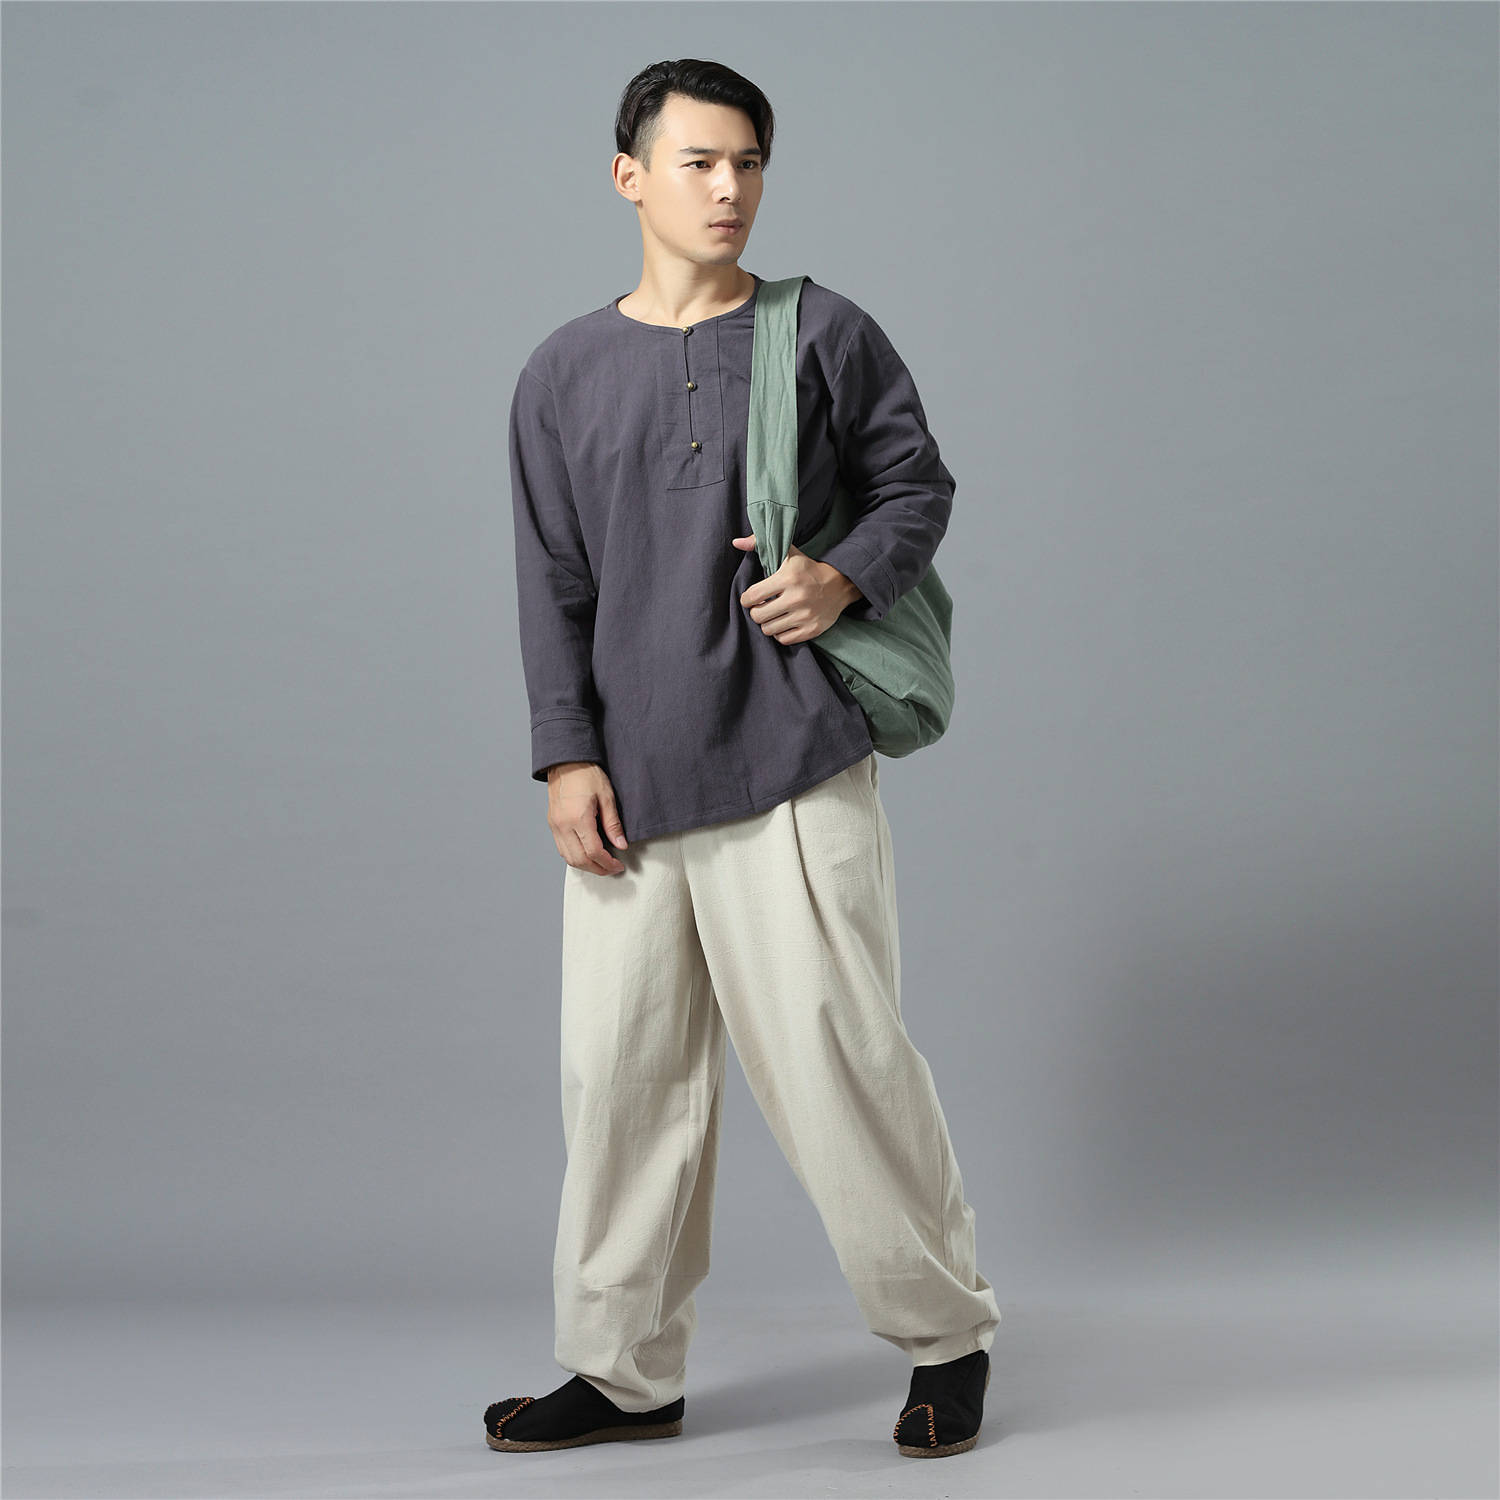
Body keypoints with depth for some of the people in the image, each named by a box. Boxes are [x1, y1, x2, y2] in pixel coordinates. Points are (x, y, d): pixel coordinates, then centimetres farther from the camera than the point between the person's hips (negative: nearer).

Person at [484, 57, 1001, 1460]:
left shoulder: (827, 334, 4)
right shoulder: (565, 373, 10)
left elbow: (919, 484, 11)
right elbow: (553, 583, 9)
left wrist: (848, 577, -9)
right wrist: (566, 755, 1)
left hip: (792, 761, -3)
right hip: (631, 778, 3)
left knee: (837, 1053, -3)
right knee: (621, 1071, 6)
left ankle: (946, 1336, 15)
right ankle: (625, 1369, 20)